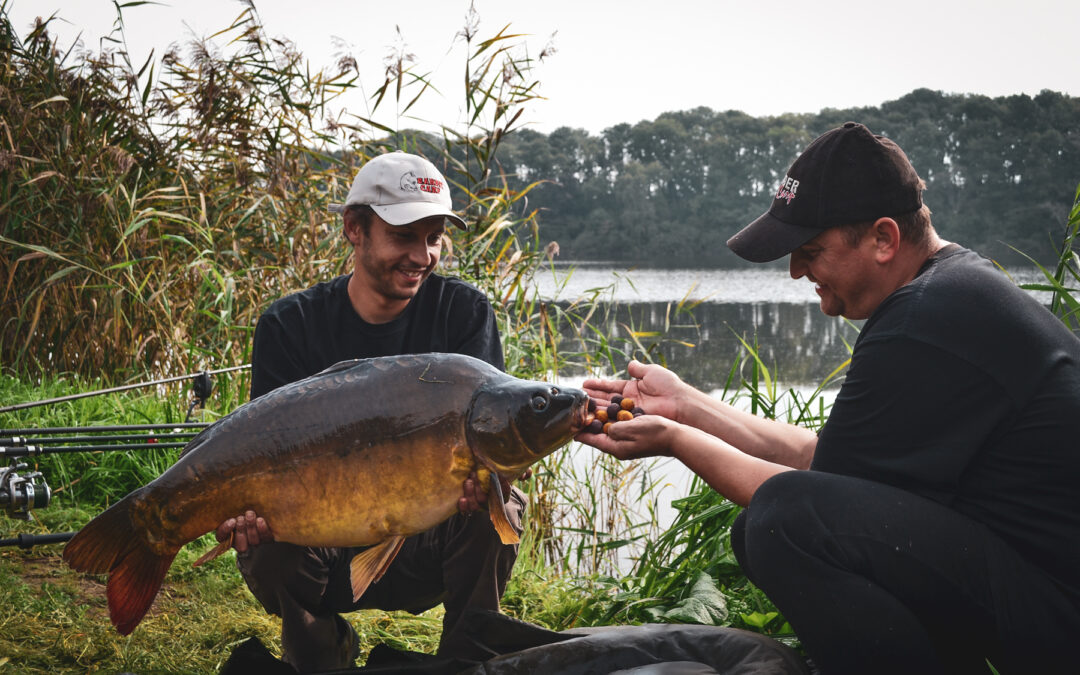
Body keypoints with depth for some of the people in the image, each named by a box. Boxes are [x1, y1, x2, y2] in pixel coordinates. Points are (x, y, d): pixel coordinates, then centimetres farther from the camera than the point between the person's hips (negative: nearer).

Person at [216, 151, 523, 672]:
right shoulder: (290, 326, -6)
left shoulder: (465, 312, -5)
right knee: (268, 550, -31)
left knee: (497, 509, -29)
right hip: (325, 546, 0)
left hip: (426, 550, 0)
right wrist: (254, 509, -38)